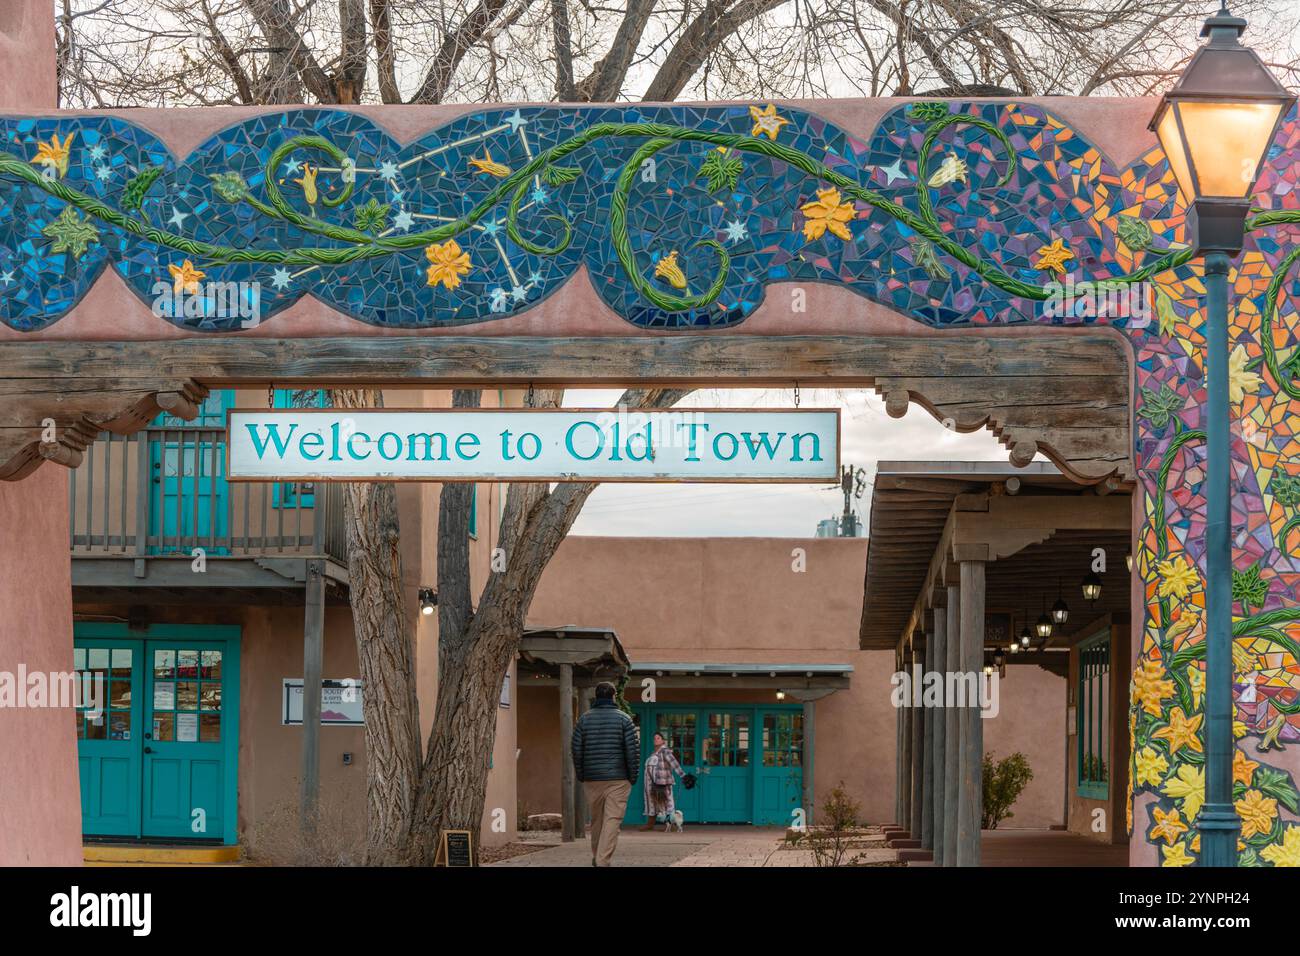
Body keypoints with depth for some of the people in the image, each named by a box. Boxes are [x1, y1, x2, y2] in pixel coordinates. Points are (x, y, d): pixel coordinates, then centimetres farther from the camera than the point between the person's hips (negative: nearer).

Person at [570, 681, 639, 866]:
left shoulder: (584, 719, 6)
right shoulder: (623, 719, -1)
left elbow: (576, 749, 4)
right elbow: (633, 749, -5)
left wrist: (581, 775, 11)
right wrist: (633, 776, 3)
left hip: (592, 779, 3)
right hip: (618, 778, -3)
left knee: (596, 820, 16)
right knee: (612, 820, -6)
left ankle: (597, 857, 25)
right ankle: (603, 861, -14)